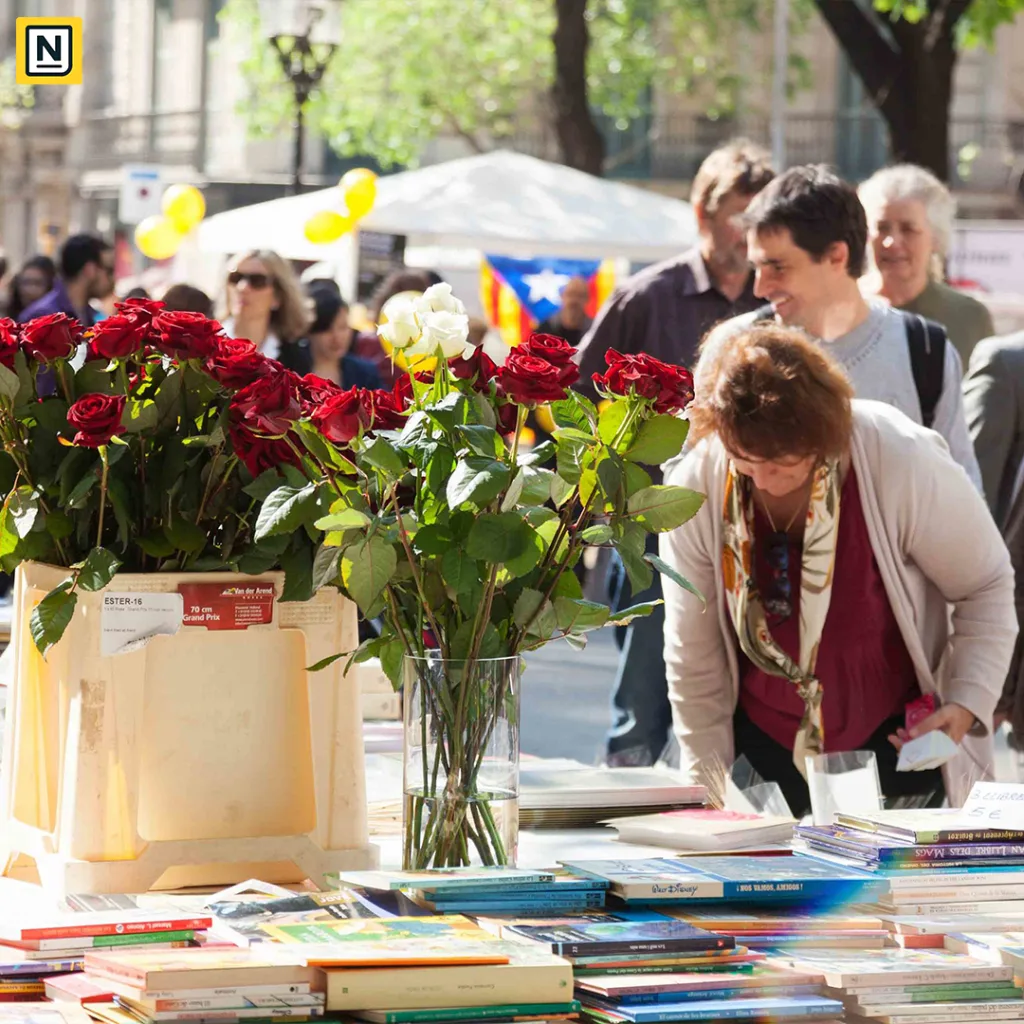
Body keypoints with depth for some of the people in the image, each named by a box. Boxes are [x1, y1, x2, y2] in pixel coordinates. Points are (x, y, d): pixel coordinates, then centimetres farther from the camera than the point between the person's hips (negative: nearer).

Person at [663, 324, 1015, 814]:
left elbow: (985, 586, -7)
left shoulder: (905, 465, -23)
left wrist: (969, 705, -17)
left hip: (897, 737, -2)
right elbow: (693, 658, -6)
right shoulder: (695, 487, -16)